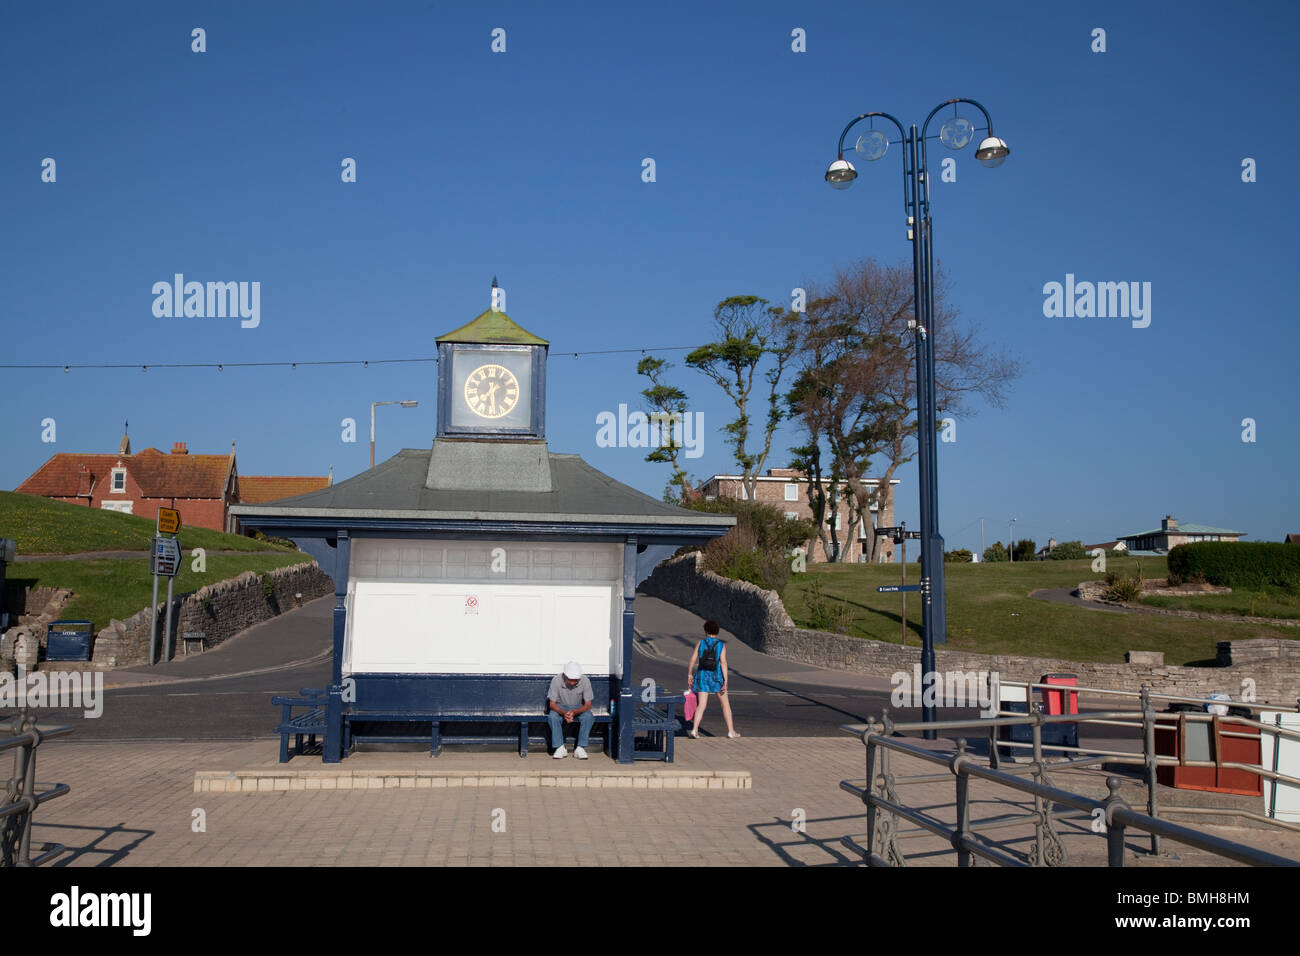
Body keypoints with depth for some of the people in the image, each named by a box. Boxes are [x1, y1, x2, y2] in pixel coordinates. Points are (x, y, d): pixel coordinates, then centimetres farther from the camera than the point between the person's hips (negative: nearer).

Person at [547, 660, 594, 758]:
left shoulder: (585, 681, -22)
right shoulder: (556, 680, -23)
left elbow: (588, 705, -19)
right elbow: (552, 704, -18)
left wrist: (574, 712, -38)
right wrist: (564, 713, -37)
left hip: (579, 707, 0)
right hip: (560, 707, 0)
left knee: (589, 717, -30)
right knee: (552, 716, -32)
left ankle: (580, 748, -23)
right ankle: (560, 747, -23)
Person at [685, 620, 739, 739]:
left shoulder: (701, 643, 0)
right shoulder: (721, 644, -5)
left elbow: (693, 660, -2)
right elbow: (723, 662, -14)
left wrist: (690, 674, 10)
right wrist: (725, 681, -14)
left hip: (702, 676, 2)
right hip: (716, 677, -2)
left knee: (701, 705, 4)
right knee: (725, 704, 11)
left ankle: (694, 729, -10)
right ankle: (731, 731, 13)